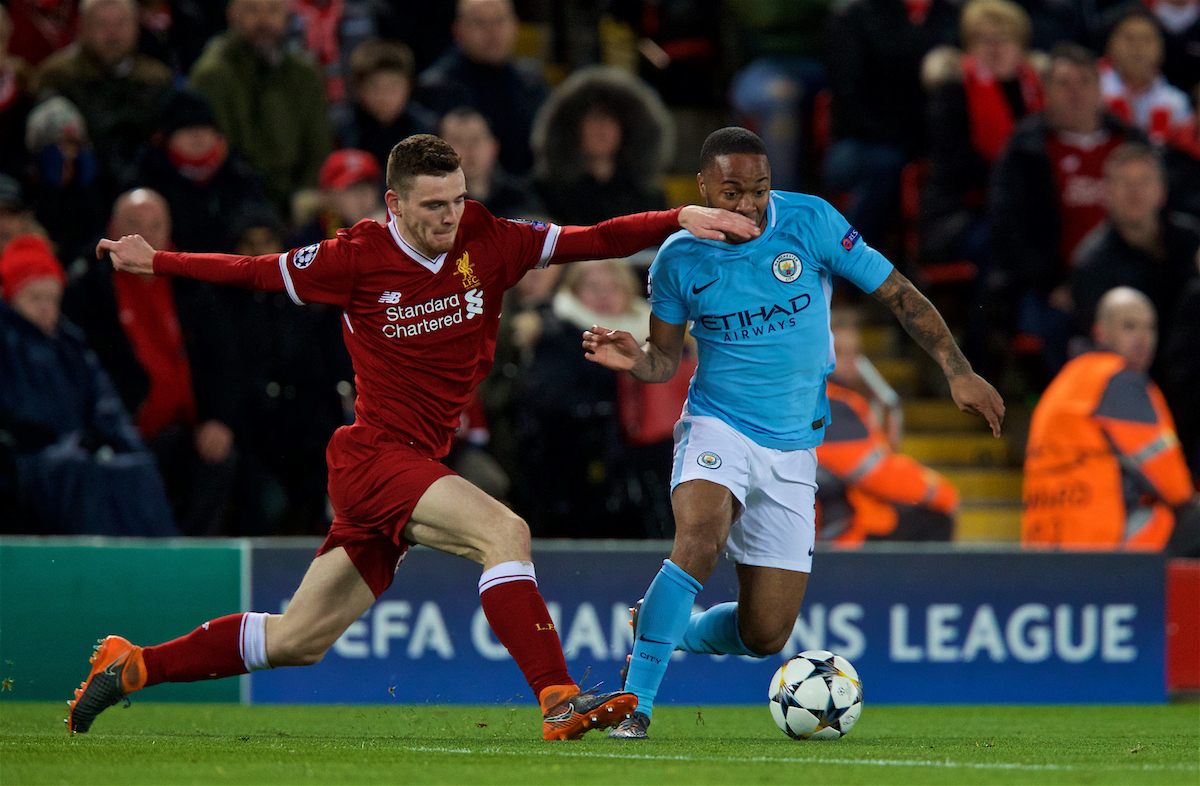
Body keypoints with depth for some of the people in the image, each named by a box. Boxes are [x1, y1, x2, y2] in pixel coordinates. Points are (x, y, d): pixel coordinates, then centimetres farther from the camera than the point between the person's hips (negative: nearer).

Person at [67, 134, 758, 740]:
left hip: (416, 467, 6)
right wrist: (155, 262, 10)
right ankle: (560, 703, -33)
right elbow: (256, 272, 6)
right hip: (374, 458, -6)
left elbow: (593, 240, -1)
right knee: (504, 531, -28)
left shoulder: (486, 240, 1)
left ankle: (132, 666, 26)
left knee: (298, 642, 13)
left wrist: (679, 220, -14)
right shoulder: (358, 258, -8)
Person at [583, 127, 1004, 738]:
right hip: (718, 429, -2)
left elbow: (898, 294, 0)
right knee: (699, 538, -35)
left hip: (794, 447, 2)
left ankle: (663, 631, 30)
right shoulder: (680, 258, -6)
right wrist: (636, 360, -18)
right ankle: (634, 704, -26)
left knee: (765, 636, -1)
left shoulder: (811, 222, -8)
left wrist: (956, 371, -6)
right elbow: (665, 358, 5)